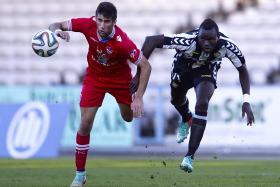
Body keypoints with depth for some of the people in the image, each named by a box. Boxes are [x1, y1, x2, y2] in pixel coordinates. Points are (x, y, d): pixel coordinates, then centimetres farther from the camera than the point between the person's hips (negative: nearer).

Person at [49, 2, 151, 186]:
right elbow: (56, 25, -17)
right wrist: (57, 31, -43)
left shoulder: (122, 41, -36)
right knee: (86, 123, -8)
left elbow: (146, 66, -28)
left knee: (129, 117, 17)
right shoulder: (88, 25, -28)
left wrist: (138, 98, -33)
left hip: (120, 78, -1)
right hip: (94, 78, 1)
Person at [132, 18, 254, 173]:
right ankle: (186, 120, 62)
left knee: (202, 105, -22)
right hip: (183, 66, 1)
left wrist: (246, 102, -26)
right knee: (176, 100, 23)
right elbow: (151, 40, -40)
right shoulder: (188, 41, -43)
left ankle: (189, 157, -17)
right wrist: (139, 74, -42)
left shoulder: (226, 45, -36)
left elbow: (242, 69, -18)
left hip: (207, 70, -1)